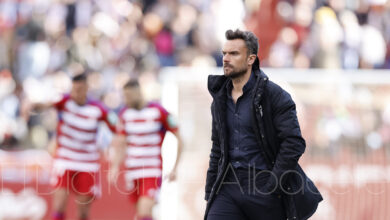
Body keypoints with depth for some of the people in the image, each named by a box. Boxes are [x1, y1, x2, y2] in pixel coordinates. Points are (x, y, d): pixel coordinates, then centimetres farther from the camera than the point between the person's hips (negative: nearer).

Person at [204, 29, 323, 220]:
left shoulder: (274, 95, -6)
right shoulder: (220, 99, 13)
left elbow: (294, 143, -11)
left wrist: (271, 186, -15)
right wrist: (210, 193, 16)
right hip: (229, 186, 5)